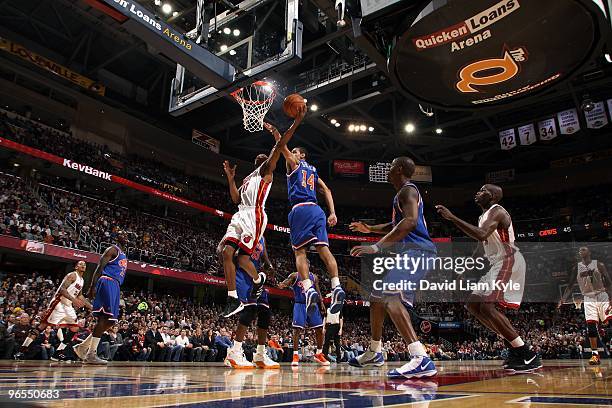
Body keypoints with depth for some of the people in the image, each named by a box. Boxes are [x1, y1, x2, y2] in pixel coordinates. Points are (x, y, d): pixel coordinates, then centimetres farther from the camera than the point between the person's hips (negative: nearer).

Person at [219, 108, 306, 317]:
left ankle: (258, 279, 19)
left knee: (242, 257, -14)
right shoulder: (248, 178, 33)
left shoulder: (266, 170, 10)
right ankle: (233, 299, -2)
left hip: (254, 216, -8)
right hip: (240, 215, 8)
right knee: (225, 252, -8)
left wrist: (296, 123, -13)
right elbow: (236, 199, 25)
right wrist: (230, 178, 21)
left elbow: (279, 146, -3)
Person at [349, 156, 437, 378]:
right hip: (409, 252, 11)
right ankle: (374, 353, 30)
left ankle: (421, 359, -34)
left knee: (390, 297, -28)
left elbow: (410, 221, -26)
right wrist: (370, 229, 36)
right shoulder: (404, 192, 24)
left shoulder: (407, 190, -8)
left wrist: (377, 246, -29)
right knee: (377, 296, 17)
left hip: (416, 250, -11)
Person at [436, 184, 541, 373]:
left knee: (487, 306, -22)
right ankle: (514, 348, 14)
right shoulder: (485, 215, 18)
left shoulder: (497, 211, -13)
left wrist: (452, 217, -30)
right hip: (499, 264, 11)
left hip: (509, 262, -11)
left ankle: (529, 355, -15)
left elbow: (481, 235, -31)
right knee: (473, 304, 9)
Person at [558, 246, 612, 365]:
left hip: (602, 296, -2)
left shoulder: (599, 265, -3)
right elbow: (570, 286, 7)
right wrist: (563, 299, -6)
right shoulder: (577, 268, 5)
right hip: (589, 299, 2)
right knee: (591, 325, -6)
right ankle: (595, 354, -2)